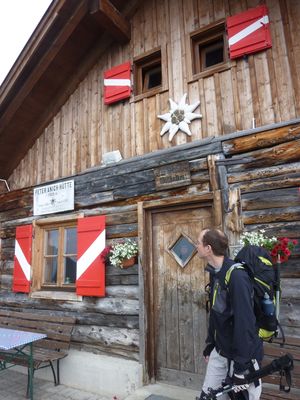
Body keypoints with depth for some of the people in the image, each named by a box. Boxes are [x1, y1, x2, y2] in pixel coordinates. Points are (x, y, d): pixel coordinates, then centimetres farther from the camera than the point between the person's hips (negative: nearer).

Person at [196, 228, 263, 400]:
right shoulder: (215, 273, 2)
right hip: (220, 353, 7)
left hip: (241, 356, -7)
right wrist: (209, 346, 16)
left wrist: (241, 368, -22)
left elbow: (245, 322, -26)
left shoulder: (236, 276, -25)